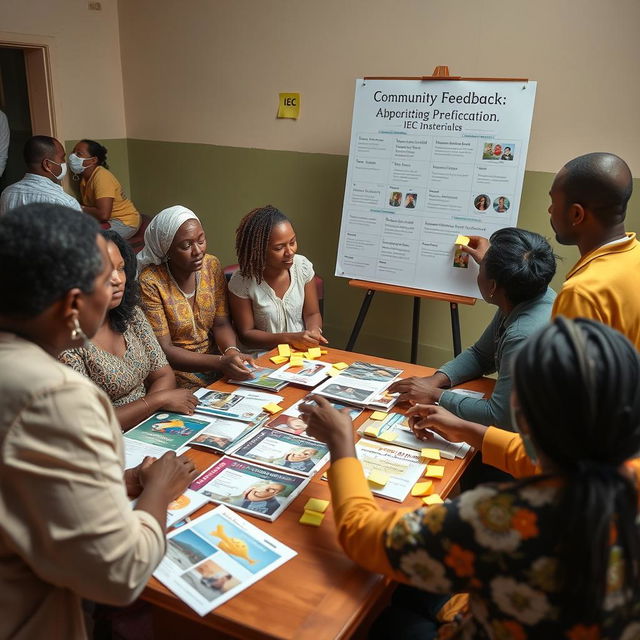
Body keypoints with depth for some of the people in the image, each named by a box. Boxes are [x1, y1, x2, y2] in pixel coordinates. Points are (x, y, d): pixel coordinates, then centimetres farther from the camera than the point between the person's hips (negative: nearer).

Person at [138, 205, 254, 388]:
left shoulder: (212, 265, 0)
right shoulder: (151, 282, -17)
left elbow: (221, 324, 2)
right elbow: (164, 350, -18)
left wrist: (231, 351, -21)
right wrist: (221, 362, -28)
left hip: (213, 361, 6)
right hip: (177, 372, -5)